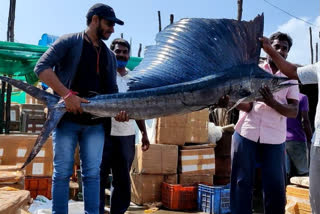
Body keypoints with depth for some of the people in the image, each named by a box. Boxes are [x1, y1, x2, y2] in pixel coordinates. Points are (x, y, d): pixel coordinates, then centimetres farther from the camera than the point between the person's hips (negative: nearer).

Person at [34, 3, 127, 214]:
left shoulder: (109, 55, 17)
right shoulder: (69, 42, 1)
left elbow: (111, 89, 15)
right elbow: (42, 67, -9)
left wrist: (118, 108, -6)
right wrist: (67, 94, -20)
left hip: (96, 123, 4)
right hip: (67, 118, -4)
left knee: (92, 173, 5)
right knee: (62, 172, 1)